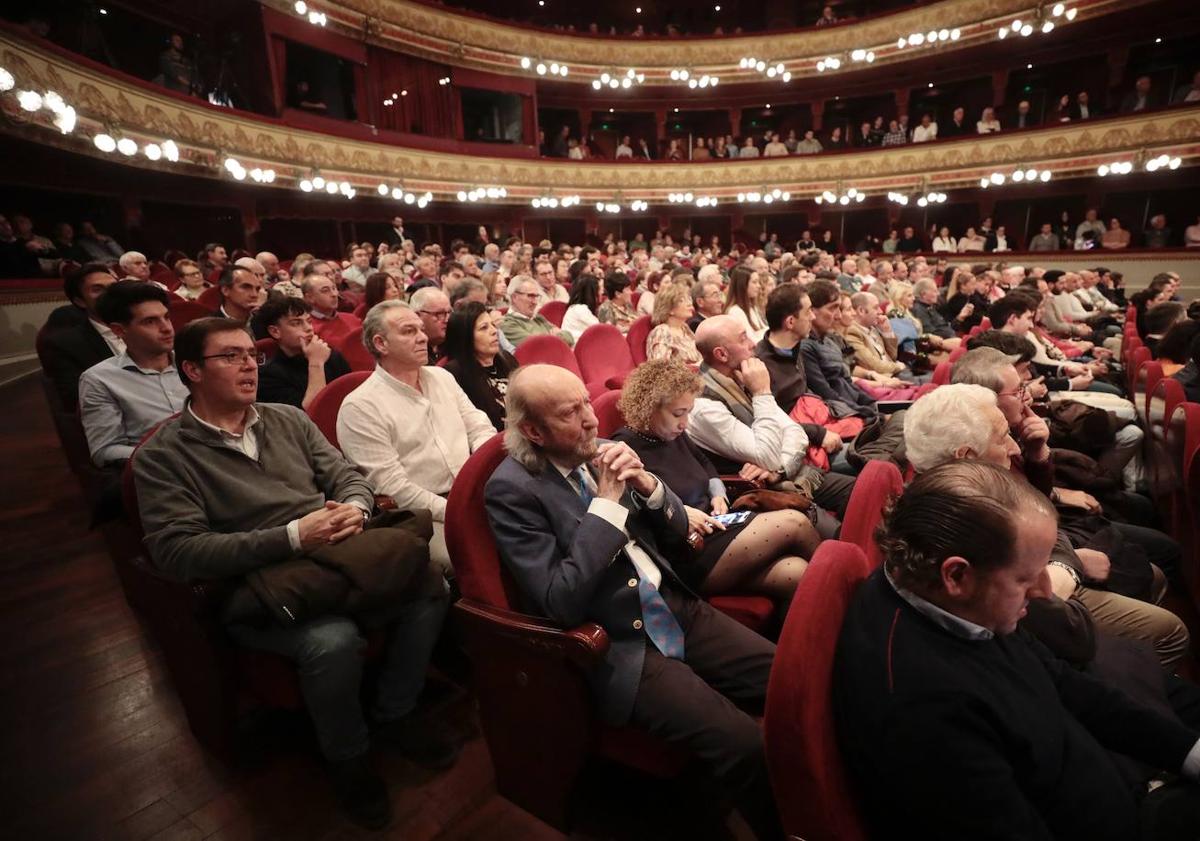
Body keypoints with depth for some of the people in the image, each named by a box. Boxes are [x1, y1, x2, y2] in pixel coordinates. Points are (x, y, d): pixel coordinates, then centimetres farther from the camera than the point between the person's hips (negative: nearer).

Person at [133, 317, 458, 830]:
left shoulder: (289, 419, 12)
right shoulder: (162, 456, -3)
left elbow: (350, 479, 12)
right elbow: (176, 552, -14)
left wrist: (354, 509, -13)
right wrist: (291, 537, -22)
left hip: (336, 564, 5)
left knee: (429, 586, -17)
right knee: (333, 641, -33)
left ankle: (395, 713, 10)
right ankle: (348, 757, 2)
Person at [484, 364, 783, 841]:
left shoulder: (602, 453, 3)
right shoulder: (511, 488, -13)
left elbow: (675, 535, 9)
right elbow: (561, 605, -20)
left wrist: (647, 485, -11)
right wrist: (606, 503, -21)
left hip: (678, 609, 6)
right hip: (619, 647, -6)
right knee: (748, 747, -18)